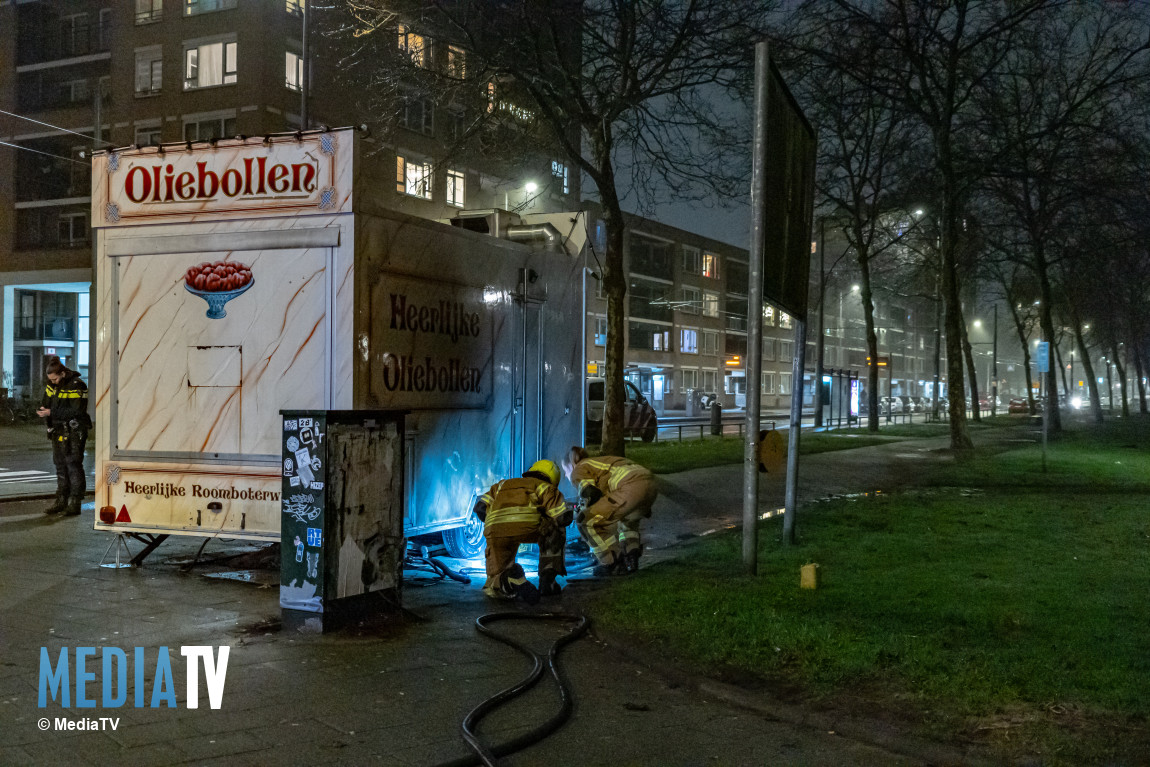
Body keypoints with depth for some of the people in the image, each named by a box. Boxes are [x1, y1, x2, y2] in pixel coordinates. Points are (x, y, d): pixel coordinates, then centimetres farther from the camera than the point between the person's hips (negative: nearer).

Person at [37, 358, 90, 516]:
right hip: (58, 431, 8)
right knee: (60, 465, 11)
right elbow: (46, 403, 18)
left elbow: (77, 411, -21)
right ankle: (61, 501, 18)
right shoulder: (51, 385, 8)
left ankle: (75, 504, -7)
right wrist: (44, 411, -6)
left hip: (74, 431, -8)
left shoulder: (77, 386, -16)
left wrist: (52, 413, -21)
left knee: (73, 465, -9)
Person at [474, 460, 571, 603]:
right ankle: (547, 580, 19)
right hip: (526, 525, -3)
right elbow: (563, 518, 11)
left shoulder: (503, 485, 38)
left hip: (494, 531, 3)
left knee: (494, 586, 18)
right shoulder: (546, 488, 25)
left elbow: (480, 508, 23)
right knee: (555, 531, 31)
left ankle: (511, 580, -16)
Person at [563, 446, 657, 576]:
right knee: (628, 518, 39)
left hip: (631, 487, -9)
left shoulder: (578, 470, 13)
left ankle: (612, 564, 1)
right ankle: (631, 557, 21)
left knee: (586, 522, -1)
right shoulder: (598, 462, 38)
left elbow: (590, 493, -5)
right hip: (650, 484, 9)